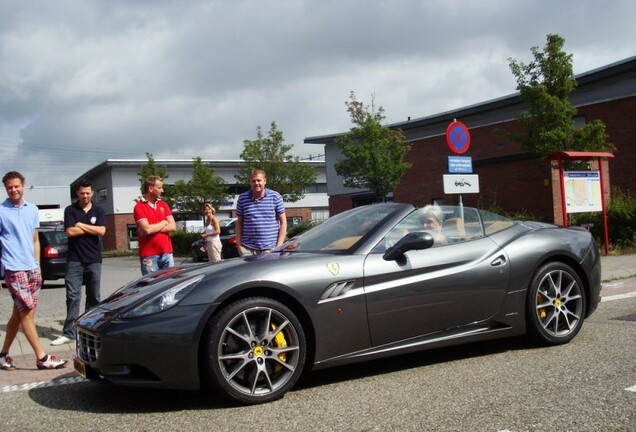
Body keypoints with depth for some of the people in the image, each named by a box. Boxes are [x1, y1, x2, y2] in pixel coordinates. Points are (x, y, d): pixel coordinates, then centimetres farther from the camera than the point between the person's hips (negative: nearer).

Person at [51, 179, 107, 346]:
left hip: (94, 260, 2)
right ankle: (69, 332, -5)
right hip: (74, 260, -2)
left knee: (93, 296, 6)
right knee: (73, 296, -5)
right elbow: (70, 232, -10)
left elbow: (101, 231, -8)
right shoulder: (70, 210, 3)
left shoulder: (98, 211, 7)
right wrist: (91, 229, -5)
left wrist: (81, 225, -7)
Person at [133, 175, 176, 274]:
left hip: (167, 253, 5)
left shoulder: (163, 204, 12)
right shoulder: (139, 207, -4)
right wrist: (164, 222, -2)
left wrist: (153, 228, -10)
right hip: (149, 255, -5)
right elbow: (147, 229, -17)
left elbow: (173, 227, 2)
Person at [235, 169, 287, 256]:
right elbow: (239, 223, 12)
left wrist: (279, 245, -3)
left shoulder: (275, 197, 2)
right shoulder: (242, 198, 5)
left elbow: (283, 222, 4)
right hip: (248, 249, 1)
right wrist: (239, 244, 4)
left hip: (270, 248, -1)